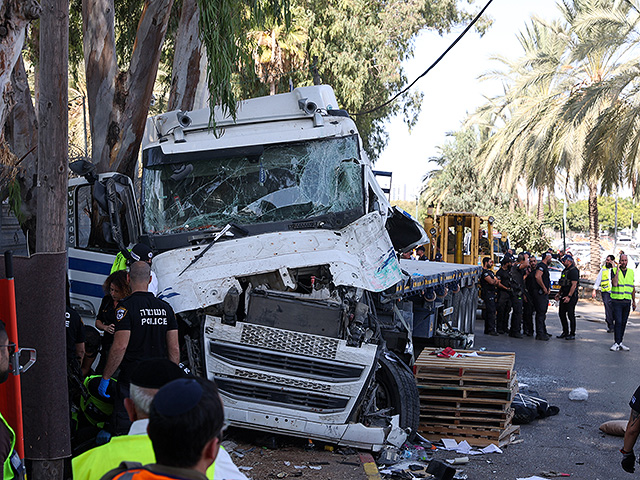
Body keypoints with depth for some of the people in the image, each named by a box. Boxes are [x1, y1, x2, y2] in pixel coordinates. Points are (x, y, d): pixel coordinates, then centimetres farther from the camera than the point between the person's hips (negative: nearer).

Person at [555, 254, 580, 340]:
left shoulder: (573, 271, -13)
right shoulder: (565, 270, 17)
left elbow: (574, 285, -20)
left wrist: (569, 296, -24)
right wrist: (559, 293, 18)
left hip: (571, 296, -9)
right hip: (564, 296, 10)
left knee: (571, 315, -5)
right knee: (561, 313, 10)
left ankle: (572, 334, 2)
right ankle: (565, 332, 20)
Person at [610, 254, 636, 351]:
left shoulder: (631, 272, 11)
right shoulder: (614, 270, -3)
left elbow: (633, 287, 18)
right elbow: (614, 284, -19)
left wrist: (634, 301, 17)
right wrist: (617, 270, -17)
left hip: (627, 301, 4)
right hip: (617, 300, -4)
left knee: (623, 322, 7)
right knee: (618, 322, -10)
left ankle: (620, 342, 14)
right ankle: (616, 343, -7)